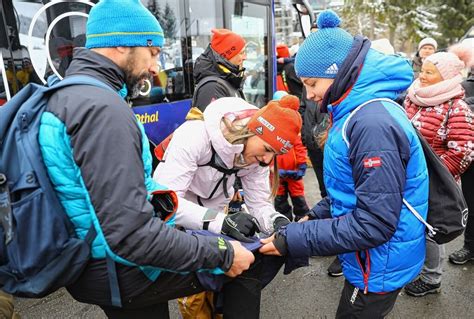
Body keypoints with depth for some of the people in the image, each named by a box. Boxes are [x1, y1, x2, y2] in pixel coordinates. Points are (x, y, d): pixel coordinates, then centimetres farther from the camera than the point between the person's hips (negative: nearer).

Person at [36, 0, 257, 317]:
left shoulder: (65, 95, 6)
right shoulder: (104, 108, -26)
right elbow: (132, 235, -32)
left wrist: (153, 198, 9)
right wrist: (222, 254, -22)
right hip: (120, 272, -9)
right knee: (248, 260, 2)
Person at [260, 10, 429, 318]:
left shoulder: (374, 124, -29)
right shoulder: (359, 112, 2)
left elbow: (374, 223, -30)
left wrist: (294, 240, -26)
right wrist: (314, 216, 1)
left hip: (380, 266, -8)